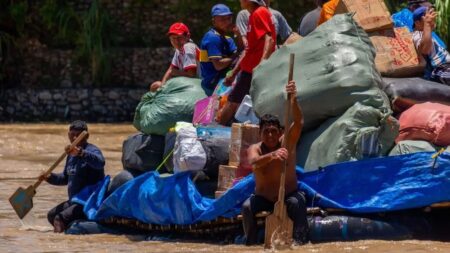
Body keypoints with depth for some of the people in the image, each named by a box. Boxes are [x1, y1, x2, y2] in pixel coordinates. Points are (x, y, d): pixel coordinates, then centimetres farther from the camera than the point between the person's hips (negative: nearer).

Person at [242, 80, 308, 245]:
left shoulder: (287, 143, -11)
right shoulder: (255, 149, -14)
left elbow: (299, 122, -28)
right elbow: (254, 162, -39)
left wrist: (293, 100, -48)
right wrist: (272, 155, -61)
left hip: (288, 196, 0)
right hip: (264, 199, 0)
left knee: (298, 202, -32)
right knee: (247, 207, -28)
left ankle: (299, 241, -27)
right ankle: (251, 243, -17)